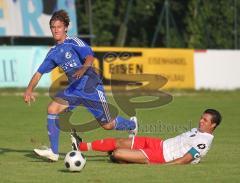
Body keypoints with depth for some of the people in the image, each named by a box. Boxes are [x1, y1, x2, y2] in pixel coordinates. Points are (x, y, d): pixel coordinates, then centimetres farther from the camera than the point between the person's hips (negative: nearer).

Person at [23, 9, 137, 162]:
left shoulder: (74, 42, -5)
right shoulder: (53, 53, 14)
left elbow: (90, 57, -19)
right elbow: (39, 73, 15)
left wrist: (83, 69, -40)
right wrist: (29, 89, -1)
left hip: (91, 85, -6)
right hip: (74, 88, 6)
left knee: (107, 125, 0)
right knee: (52, 109, -16)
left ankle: (131, 124, 33)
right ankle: (54, 152, -12)